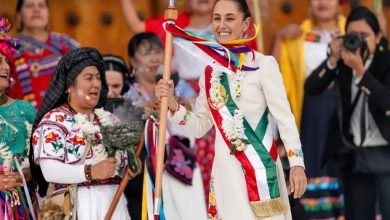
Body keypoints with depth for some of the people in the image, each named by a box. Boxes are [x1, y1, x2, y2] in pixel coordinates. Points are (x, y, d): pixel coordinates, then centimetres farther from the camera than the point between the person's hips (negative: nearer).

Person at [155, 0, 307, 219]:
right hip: (226, 169, 5)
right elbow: (200, 126, 14)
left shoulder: (263, 65, -4)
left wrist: (297, 163, -14)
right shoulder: (211, 71, 12)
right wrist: (172, 104, -1)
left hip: (259, 166, -5)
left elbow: (285, 118, -7)